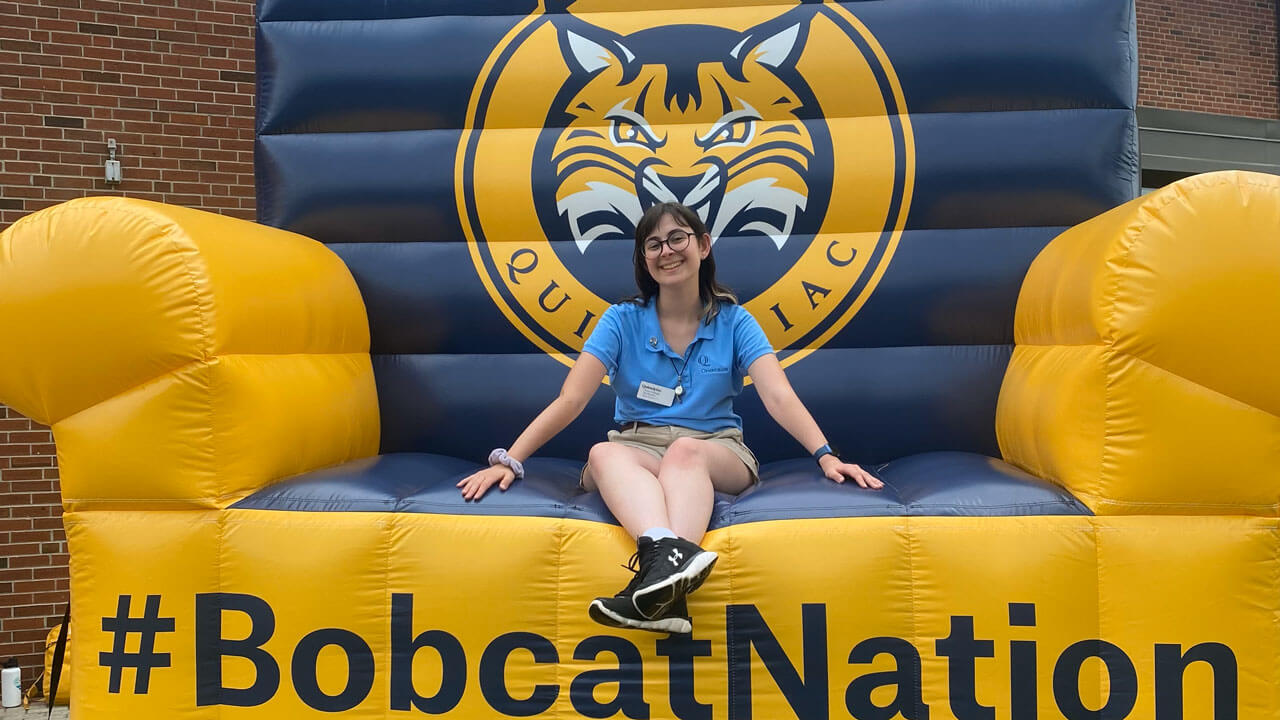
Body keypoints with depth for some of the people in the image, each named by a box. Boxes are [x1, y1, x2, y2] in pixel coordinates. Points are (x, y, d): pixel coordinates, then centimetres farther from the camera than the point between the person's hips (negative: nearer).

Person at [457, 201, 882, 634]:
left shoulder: (733, 322, 6)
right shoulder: (622, 321, 6)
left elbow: (779, 397, -7)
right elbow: (569, 401, -2)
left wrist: (826, 456, -25)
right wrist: (509, 461, -15)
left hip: (716, 452, 0)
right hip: (637, 451, 1)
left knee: (685, 451, -36)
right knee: (604, 455, -34)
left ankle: (659, 575, -60)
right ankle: (670, 550, -63)